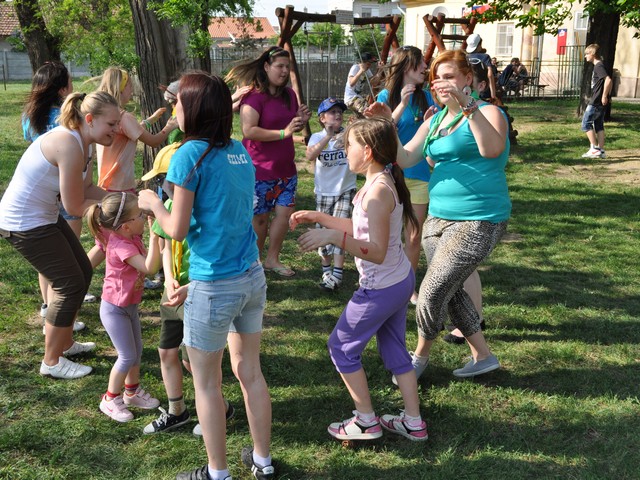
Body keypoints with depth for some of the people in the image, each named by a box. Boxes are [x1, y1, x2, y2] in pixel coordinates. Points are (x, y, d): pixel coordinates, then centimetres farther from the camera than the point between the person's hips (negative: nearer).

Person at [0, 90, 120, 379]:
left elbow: (87, 189, 5)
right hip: (25, 224, -10)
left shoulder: (80, 141, 1)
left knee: (82, 272, 17)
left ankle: (65, 343, 34)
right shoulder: (69, 145, -29)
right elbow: (75, 207, -25)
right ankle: (52, 362, 14)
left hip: (44, 216, 10)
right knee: (70, 283, -3)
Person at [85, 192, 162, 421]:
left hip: (130, 306, 9)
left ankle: (132, 392, 37)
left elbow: (151, 262, 6)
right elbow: (150, 268, -40)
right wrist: (154, 237, -46)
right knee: (127, 356, 0)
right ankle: (110, 400, 17)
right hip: (115, 309, -9)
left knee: (137, 351, 18)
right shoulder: (121, 245, -31)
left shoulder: (132, 238, -5)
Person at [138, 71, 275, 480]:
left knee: (206, 383, 11)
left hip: (214, 288, -7)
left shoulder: (190, 154, -14)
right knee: (249, 370, 19)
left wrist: (152, 202, 6)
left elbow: (178, 230, -12)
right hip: (253, 277, 7)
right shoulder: (240, 151, 6)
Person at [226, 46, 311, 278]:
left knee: (285, 212, 3)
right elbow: (249, 130, -25)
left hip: (286, 168, 7)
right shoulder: (254, 95, -13)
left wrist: (301, 120, 0)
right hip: (260, 169, -6)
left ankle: (272, 259, 19)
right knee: (260, 217, 4)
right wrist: (284, 132, -27)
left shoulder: (289, 94, 9)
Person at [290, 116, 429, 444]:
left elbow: (377, 252, -30)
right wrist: (316, 217, 14)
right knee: (394, 350, 20)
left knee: (342, 347, 7)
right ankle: (413, 423, 29)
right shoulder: (382, 182, 5)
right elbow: (360, 229, 15)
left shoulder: (378, 191, -25)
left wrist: (333, 237, -37)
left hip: (381, 288, -10)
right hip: (401, 280, 10)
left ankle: (366, 422, 18)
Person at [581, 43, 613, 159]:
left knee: (586, 124, -5)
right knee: (599, 125, 11)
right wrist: (606, 95, 18)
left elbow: (608, 80, -27)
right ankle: (601, 151, 13)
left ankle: (595, 149, -4)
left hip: (596, 102, -10)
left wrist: (604, 96, -22)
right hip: (600, 102, 10)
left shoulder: (599, 66, -15)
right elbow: (608, 82, 23)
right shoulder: (599, 65, 15)